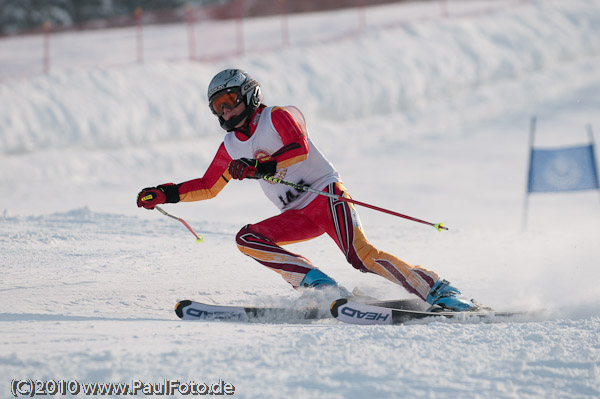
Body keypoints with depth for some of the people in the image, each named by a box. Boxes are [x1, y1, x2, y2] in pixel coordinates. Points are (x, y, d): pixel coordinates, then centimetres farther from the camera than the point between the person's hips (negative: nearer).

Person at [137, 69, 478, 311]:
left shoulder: (278, 117, -4)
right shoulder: (231, 147, 16)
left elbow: (299, 149, -23)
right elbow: (208, 187, 27)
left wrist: (260, 167, -34)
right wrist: (167, 194, 15)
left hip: (326, 194, -7)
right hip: (297, 216, 7)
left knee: (360, 254, -26)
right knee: (247, 239, -13)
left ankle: (437, 290, -24)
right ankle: (315, 281, -21)